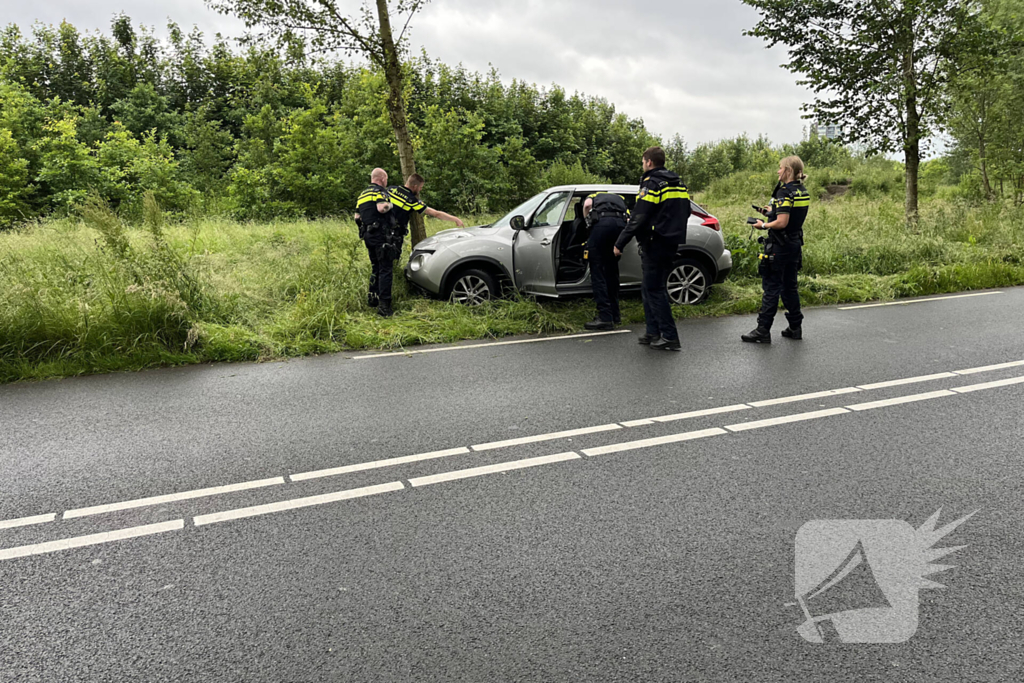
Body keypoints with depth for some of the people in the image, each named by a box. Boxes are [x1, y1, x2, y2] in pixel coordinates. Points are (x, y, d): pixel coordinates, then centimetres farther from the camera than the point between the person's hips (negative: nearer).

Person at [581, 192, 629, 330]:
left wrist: (588, 223, 19)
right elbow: (628, 219, 21)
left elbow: (587, 204, 6)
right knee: (612, 271, 20)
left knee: (597, 272, 0)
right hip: (621, 224, 4)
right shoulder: (619, 199, 40)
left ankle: (605, 317, -6)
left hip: (602, 222, -4)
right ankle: (615, 315, 26)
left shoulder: (594, 196, 33)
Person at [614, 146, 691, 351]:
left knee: (654, 289, -4)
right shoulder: (678, 184, 15)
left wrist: (620, 243, -14)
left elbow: (638, 218, -19)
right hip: (672, 243, 9)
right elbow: (685, 212, 21)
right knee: (649, 287, 16)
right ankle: (654, 333, 18)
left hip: (655, 244, -9)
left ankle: (669, 337, -5)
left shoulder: (652, 183, -13)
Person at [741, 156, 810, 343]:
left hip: (780, 247, -9)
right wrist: (774, 212, 21)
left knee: (771, 288, -4)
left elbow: (782, 223, -24)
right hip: (795, 244, 9)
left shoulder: (784, 192, -18)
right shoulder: (803, 192, 10)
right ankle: (795, 327, 23)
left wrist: (764, 225, -9)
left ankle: (763, 331, 0)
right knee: (789, 287, 17)